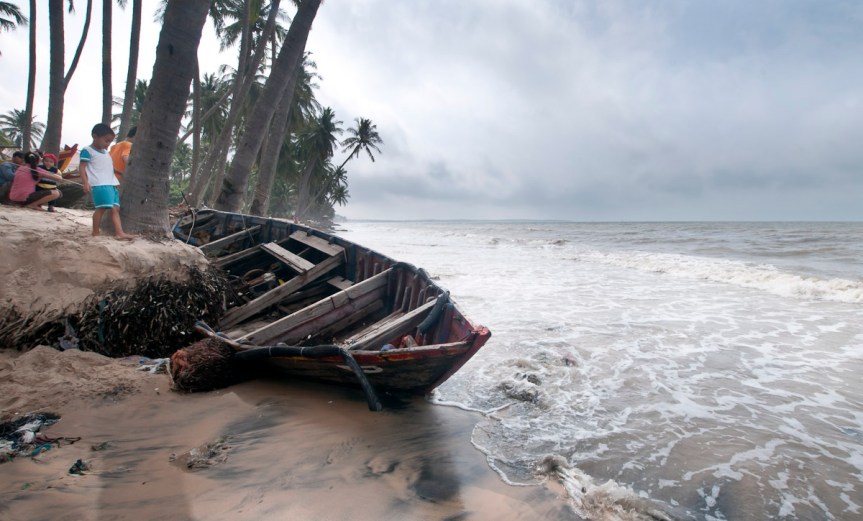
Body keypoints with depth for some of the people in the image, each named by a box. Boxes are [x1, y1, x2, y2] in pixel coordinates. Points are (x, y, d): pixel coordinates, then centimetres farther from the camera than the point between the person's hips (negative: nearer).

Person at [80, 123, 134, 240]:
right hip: (99, 185, -8)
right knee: (102, 207, -13)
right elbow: (82, 167, -6)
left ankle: (119, 233, -9)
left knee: (115, 208, -2)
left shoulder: (105, 152, 23)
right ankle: (95, 232, -2)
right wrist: (85, 183, -16)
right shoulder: (87, 150, 0)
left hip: (111, 184, 8)